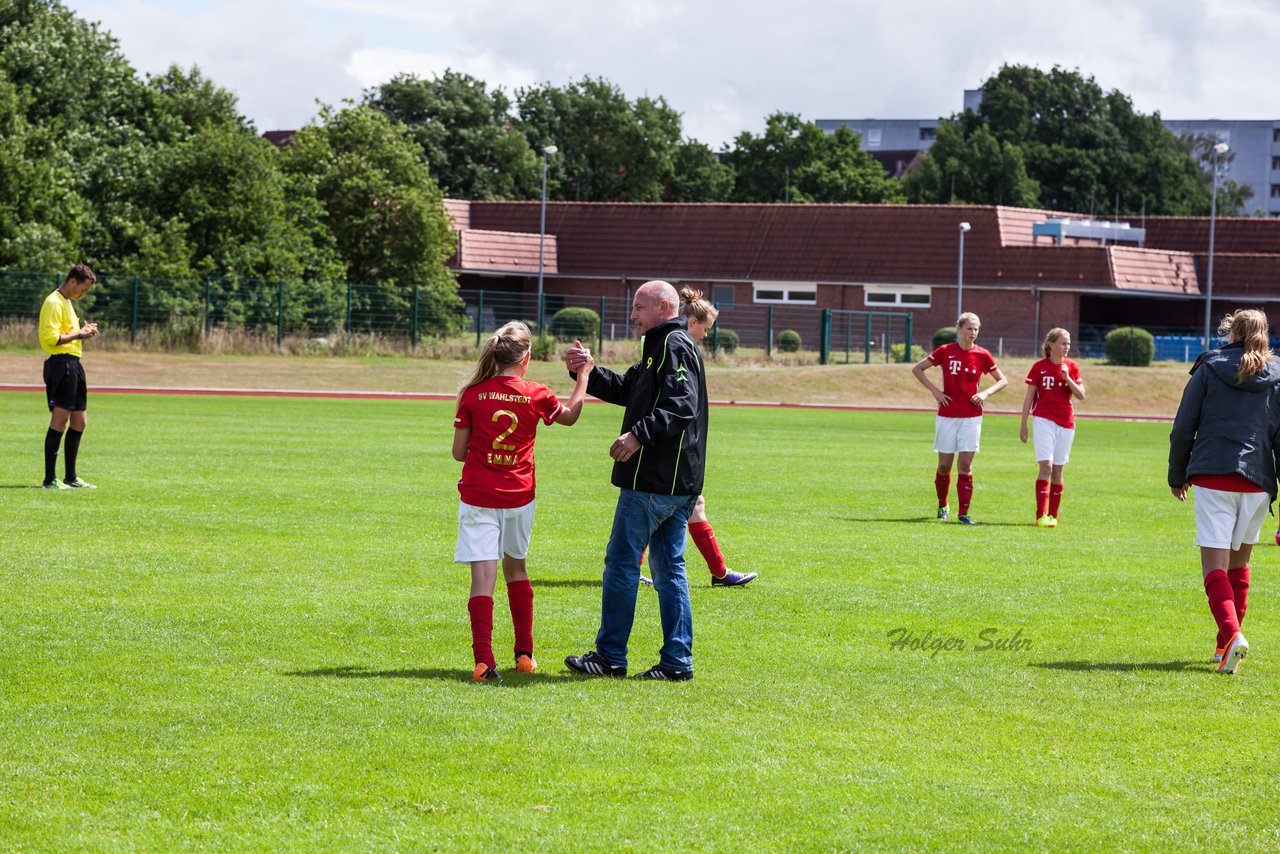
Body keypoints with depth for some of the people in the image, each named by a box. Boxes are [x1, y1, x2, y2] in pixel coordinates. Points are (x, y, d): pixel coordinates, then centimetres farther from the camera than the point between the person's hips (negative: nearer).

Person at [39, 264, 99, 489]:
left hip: (74, 365, 11)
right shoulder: (54, 303, -11)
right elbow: (51, 338, -20)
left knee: (79, 423, 13)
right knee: (60, 422, -9)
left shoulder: (67, 302, 21)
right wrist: (77, 335, -14)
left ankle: (71, 478, 19)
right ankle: (50, 479, -7)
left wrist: (82, 332, 10)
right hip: (61, 363, -11)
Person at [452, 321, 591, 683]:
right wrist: (584, 375, 30)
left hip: (478, 497, -2)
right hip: (519, 497, 2)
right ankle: (525, 653, 27)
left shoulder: (473, 394, -8)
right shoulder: (536, 395, -4)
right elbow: (569, 415, 18)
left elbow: (459, 452, -4)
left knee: (483, 575, -7)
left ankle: (484, 661, -21)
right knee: (516, 568, 22)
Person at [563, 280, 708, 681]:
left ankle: (610, 656, 3)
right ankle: (678, 660, 8)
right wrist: (590, 372, 9)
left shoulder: (674, 347, -12)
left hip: (652, 482, -10)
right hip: (680, 482, 10)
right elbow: (626, 389, 23)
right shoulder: (662, 348, 20)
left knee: (621, 562, -2)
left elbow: (680, 408, -24)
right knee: (669, 568, 9)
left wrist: (640, 435, -31)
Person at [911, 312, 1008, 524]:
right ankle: (942, 506, 26)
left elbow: (1002, 380, 12)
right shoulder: (945, 351, -2)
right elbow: (917, 369, 7)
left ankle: (964, 513, -5)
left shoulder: (982, 355, 0)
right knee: (944, 465, 4)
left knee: (966, 465, -6)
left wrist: (986, 393, -6)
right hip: (947, 416, 0)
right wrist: (934, 390, -4)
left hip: (971, 417, 0)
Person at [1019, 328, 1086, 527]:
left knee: (1057, 469, 7)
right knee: (1046, 466, -14)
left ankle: (1053, 515, 16)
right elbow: (1029, 397, 2)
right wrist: (1023, 425, 1)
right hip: (1044, 420, -3)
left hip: (1065, 422, 3)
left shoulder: (1072, 367, 5)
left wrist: (1067, 377, -15)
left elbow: (1081, 395, -1)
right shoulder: (1039, 367, -1)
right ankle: (1041, 515, -18)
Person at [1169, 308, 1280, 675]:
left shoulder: (1209, 369, 4)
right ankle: (1226, 644, 19)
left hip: (1213, 478, -3)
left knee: (1214, 563, -6)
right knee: (1238, 564, 17)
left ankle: (1231, 633, -29)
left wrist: (1177, 476, 15)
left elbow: (1183, 429, 3)